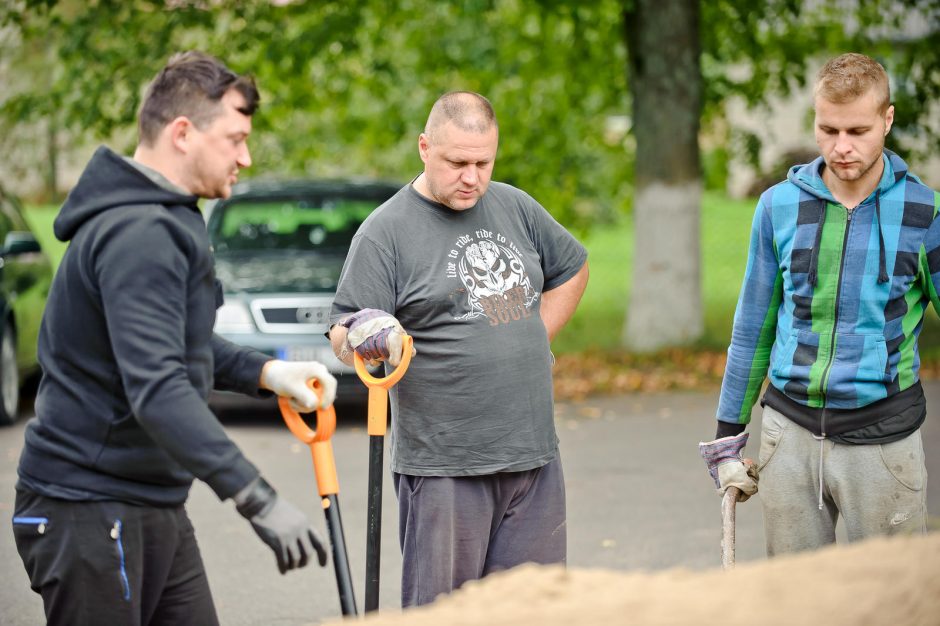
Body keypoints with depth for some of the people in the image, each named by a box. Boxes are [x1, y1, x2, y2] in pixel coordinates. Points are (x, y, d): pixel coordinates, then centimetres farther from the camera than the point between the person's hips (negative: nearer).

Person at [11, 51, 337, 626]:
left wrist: (265, 372, 8)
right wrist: (257, 500, -34)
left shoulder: (163, 221, 14)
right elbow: (157, 390, -31)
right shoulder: (138, 234, -21)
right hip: (91, 509, -10)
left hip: (154, 506, 10)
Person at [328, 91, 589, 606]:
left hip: (534, 455, 5)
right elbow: (342, 333, -9)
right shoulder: (386, 230, -5)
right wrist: (369, 337, -32)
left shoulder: (515, 207, 11)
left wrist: (534, 340, 14)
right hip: (445, 467, -5)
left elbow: (572, 268, 27)